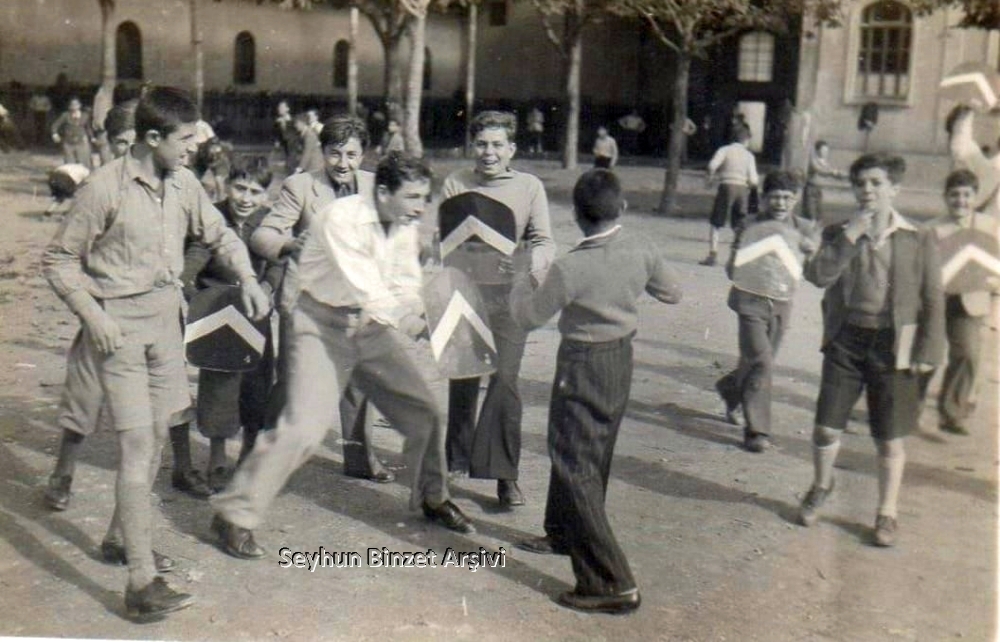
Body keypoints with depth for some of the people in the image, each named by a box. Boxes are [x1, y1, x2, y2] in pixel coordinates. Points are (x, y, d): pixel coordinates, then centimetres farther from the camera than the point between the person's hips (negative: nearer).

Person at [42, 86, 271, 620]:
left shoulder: (183, 184, 2)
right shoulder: (104, 188, -15)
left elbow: (218, 234, 16)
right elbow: (59, 259, -7)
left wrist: (247, 277, 0)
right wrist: (93, 315, -16)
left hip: (165, 315, 7)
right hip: (119, 322, -7)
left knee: (156, 434, 15)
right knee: (137, 443, -12)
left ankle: (121, 536, 36)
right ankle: (142, 583, -9)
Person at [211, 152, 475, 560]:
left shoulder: (406, 228, 0)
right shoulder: (341, 217, -22)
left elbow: (406, 286, -2)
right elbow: (363, 286, -29)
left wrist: (414, 315, -22)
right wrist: (410, 319, -34)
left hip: (373, 327, 7)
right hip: (324, 324, -7)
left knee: (424, 412, 7)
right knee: (304, 427, -17)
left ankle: (432, 498, 31)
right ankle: (234, 515, -2)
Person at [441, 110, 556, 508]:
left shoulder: (530, 187, 2)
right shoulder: (455, 184, 5)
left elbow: (544, 241, -2)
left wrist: (536, 259, -26)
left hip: (508, 300, -2)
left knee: (504, 380, -10)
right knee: (461, 381, 10)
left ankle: (505, 475, -2)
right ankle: (457, 458, 30)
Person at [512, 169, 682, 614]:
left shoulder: (570, 268, -25)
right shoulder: (641, 251, -9)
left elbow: (529, 317, -10)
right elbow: (672, 292, 8)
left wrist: (520, 288, 11)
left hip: (583, 365, -7)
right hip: (622, 356, 8)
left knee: (575, 467, -3)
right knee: (589, 453, 24)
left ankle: (614, 584, -6)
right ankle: (563, 533, 45)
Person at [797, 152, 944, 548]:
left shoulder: (919, 240, 0)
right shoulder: (839, 235, 5)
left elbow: (933, 301, 1)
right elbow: (818, 276, -12)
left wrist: (928, 352, -5)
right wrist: (850, 237, -17)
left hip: (894, 346, -1)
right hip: (846, 340, 2)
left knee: (889, 440, 6)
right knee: (826, 429, 2)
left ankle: (887, 514, 25)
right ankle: (821, 486, 33)